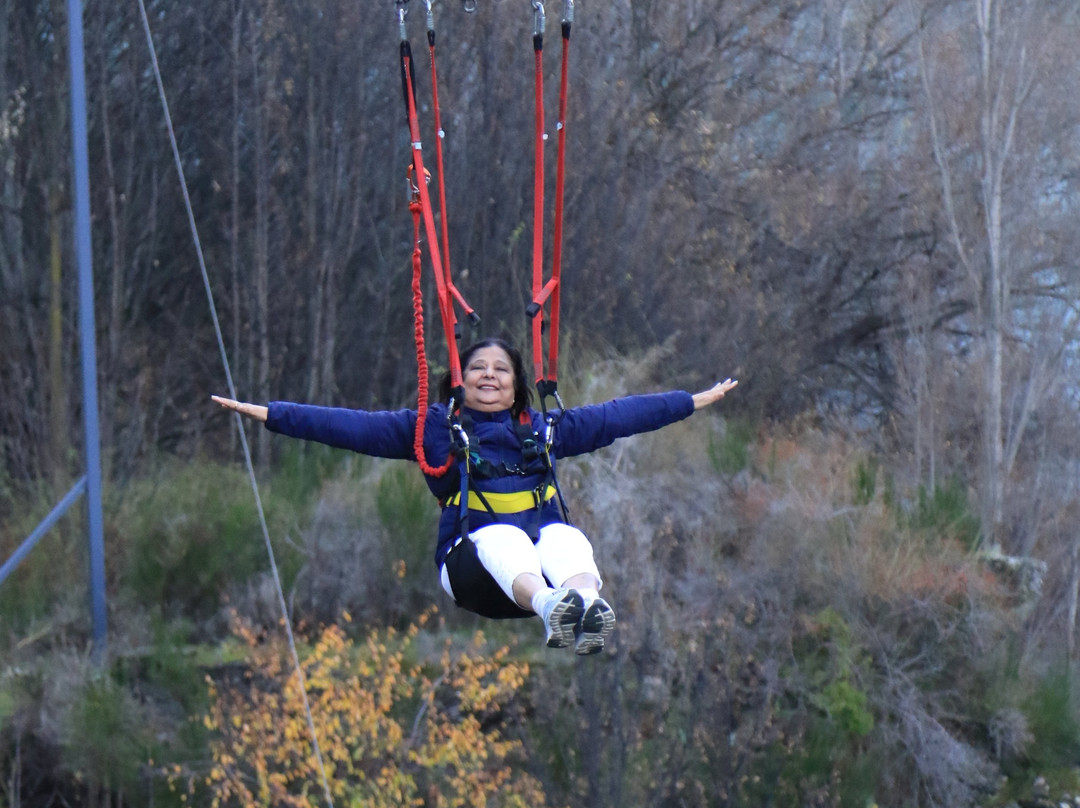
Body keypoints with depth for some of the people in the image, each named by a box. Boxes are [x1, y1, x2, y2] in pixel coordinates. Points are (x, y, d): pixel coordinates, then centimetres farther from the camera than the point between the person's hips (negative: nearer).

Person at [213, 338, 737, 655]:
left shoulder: (545, 429, 27)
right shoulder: (432, 427, 20)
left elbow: (619, 416, 30)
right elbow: (352, 427, 13)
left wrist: (698, 400, 31)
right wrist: (268, 414, 4)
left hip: (546, 537, 2)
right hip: (473, 556, -2)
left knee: (564, 537, -33)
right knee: (504, 537, -37)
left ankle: (585, 604, -68)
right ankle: (552, 608, -70)